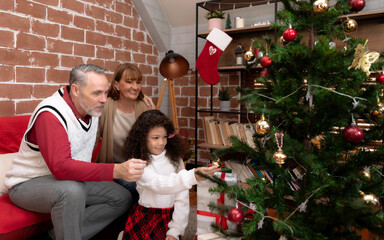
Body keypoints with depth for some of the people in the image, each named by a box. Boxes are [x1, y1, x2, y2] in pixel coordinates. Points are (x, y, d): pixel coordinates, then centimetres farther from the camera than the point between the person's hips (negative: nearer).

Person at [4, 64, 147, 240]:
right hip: (29, 184, -7)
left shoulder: (92, 107, -4)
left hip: (73, 179, 8)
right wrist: (116, 171, -48)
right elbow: (61, 167, -38)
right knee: (72, 191, -39)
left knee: (122, 198, -5)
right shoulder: (50, 114, -27)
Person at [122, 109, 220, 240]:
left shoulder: (174, 159, 0)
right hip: (145, 216, -2)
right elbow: (158, 184, -28)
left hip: (171, 215, 3)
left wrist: (175, 229, -9)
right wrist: (193, 176, -41)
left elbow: (182, 196, -2)